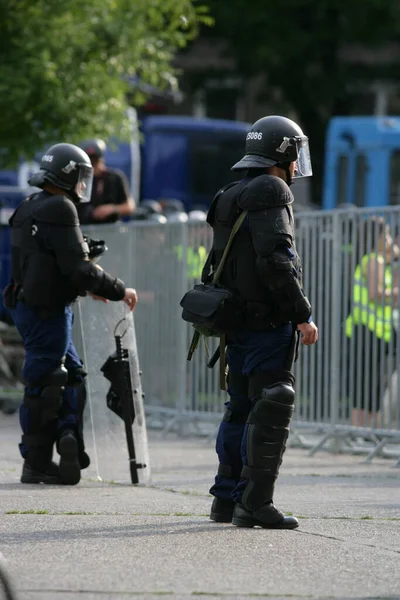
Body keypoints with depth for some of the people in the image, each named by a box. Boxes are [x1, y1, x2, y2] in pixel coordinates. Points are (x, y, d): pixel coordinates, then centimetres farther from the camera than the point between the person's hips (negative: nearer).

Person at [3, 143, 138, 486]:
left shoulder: (28, 209, 13)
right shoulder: (59, 211, -18)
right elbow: (78, 268, -22)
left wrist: (86, 287, 21)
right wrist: (119, 291, -13)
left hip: (28, 304, 10)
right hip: (47, 312, -10)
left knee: (71, 375, 16)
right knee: (44, 385, -2)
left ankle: (70, 451, 12)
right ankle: (37, 464, 4)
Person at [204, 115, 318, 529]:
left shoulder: (230, 199, 18)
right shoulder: (270, 193, -11)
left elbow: (219, 265, 20)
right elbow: (274, 259, -21)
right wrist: (303, 315, -18)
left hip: (238, 322, 9)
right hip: (269, 322, -9)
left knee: (242, 408, 15)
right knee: (271, 412, -9)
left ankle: (227, 499, 18)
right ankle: (255, 504, -12)